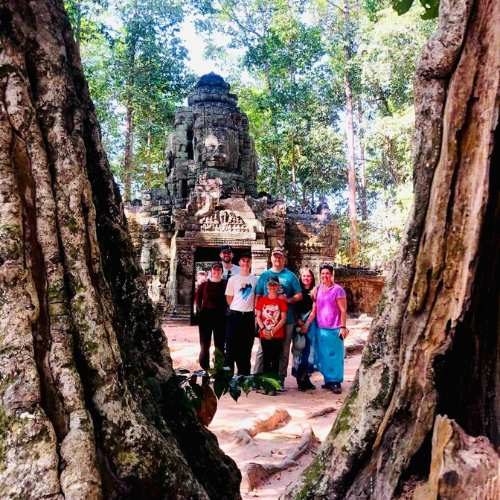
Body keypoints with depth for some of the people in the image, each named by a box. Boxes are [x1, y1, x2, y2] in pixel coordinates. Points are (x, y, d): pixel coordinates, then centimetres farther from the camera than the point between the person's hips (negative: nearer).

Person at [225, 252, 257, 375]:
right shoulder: (233, 279, 0)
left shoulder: (255, 280, 6)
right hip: (235, 314, -2)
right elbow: (229, 298, 3)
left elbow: (256, 297, 12)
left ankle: (244, 373, 17)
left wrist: (253, 309, 3)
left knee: (247, 346, 8)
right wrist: (237, 308, 2)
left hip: (249, 316, 2)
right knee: (232, 345, 0)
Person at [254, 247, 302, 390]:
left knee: (284, 351, 6)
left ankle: (280, 379, 15)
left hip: (286, 319, 0)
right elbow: (258, 296, 10)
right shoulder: (264, 275, 11)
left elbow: (299, 295, 5)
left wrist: (289, 300, -14)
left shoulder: (290, 276, 7)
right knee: (263, 349, -1)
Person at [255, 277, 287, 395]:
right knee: (266, 359, 7)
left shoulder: (281, 300, 1)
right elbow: (258, 316, 5)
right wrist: (263, 329, -9)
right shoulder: (262, 299, 7)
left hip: (277, 335, -2)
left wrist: (273, 331, -13)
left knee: (275, 360, -1)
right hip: (264, 335, 2)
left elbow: (283, 318, -3)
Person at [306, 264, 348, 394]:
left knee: (335, 356, 0)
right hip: (321, 328, 5)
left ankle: (337, 383, 9)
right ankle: (328, 380, 21)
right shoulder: (317, 290, 9)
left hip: (334, 329, -5)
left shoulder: (337, 289, -6)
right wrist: (306, 324, 2)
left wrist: (343, 327, -13)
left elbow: (343, 310, -7)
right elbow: (314, 310, 10)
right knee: (323, 356, 10)